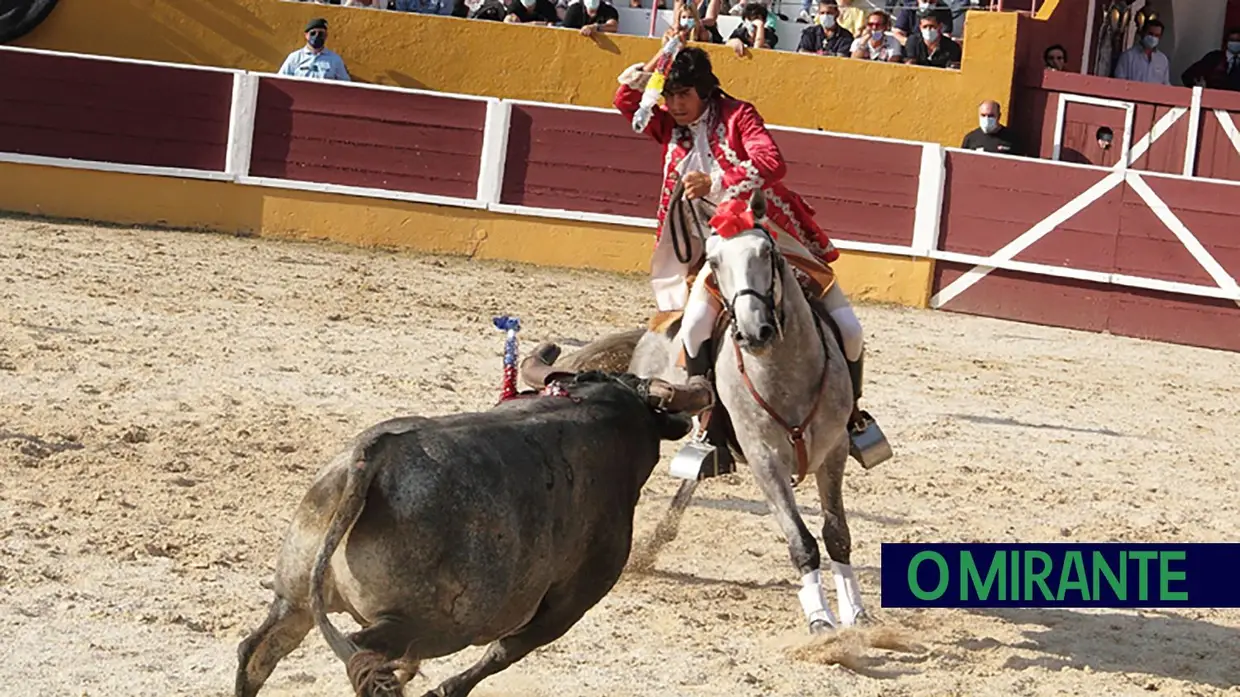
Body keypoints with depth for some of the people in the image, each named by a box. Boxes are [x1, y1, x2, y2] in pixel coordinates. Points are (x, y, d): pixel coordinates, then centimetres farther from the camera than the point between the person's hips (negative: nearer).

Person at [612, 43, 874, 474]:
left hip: (777, 238, -2)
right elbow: (626, 99, -5)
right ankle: (713, 436, -19)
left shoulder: (737, 116, -6)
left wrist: (714, 183, -33)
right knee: (696, 325, -29)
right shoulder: (669, 127, 8)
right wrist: (664, 54, -13)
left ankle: (850, 412, 19)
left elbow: (772, 163, -22)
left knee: (845, 326, -8)